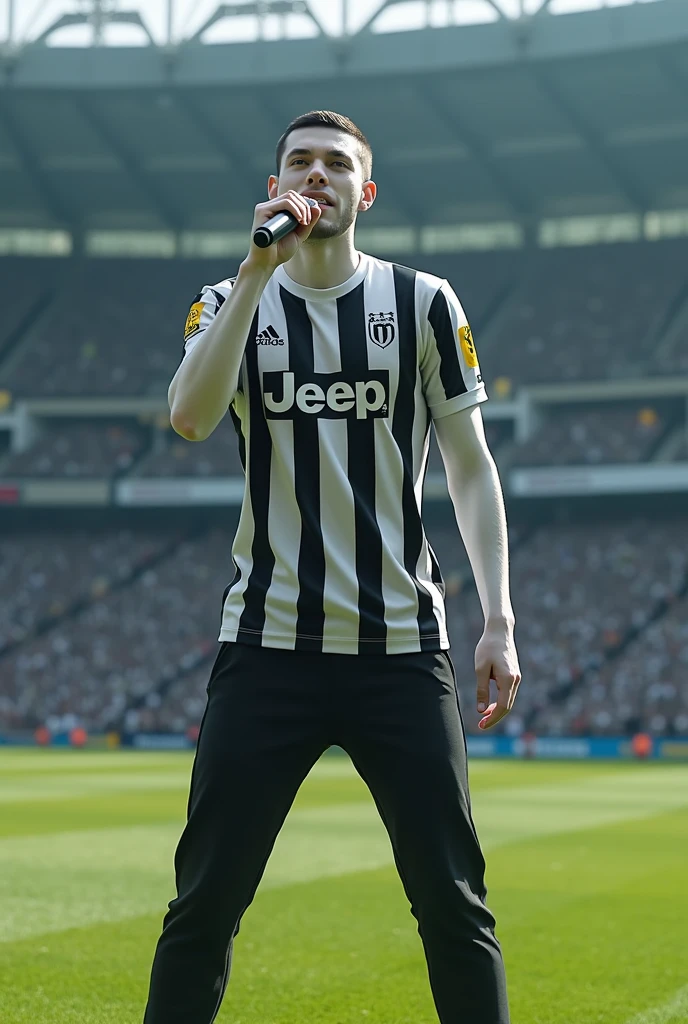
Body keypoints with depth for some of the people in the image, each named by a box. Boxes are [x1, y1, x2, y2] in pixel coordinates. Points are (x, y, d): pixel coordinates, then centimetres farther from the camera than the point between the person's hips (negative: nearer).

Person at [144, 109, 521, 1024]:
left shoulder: (423, 302, 6)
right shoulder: (231, 303, 7)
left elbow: (471, 467, 6)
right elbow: (189, 417, -13)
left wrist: (499, 620, -2)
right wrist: (259, 271, -17)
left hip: (401, 647, 0)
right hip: (267, 646, 0)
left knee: (454, 904, 1)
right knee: (205, 901, 1)